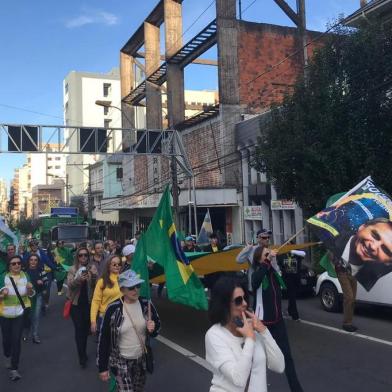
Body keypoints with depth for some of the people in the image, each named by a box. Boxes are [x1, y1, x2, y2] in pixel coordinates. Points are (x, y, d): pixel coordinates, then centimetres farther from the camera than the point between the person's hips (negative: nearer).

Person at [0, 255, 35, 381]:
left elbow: (30, 294, 6)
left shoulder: (25, 276, -5)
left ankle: (14, 369, 6)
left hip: (19, 313, 0)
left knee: (16, 340, -4)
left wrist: (30, 289, -16)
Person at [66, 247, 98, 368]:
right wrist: (78, 279, -34)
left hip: (88, 302, 2)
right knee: (79, 329, -4)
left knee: (86, 328, 12)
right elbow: (69, 284, -15)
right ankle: (82, 357, 3)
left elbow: (96, 285, -8)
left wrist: (94, 276, -28)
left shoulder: (92, 268, -2)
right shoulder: (73, 269, -4)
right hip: (76, 303, -2)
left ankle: (83, 353, 30)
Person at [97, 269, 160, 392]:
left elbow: (157, 325, 8)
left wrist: (153, 328, -16)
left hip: (141, 359, 4)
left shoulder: (146, 305, -9)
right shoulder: (113, 309, -18)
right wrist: (102, 367, -7)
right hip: (121, 361, -4)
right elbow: (104, 339, -11)